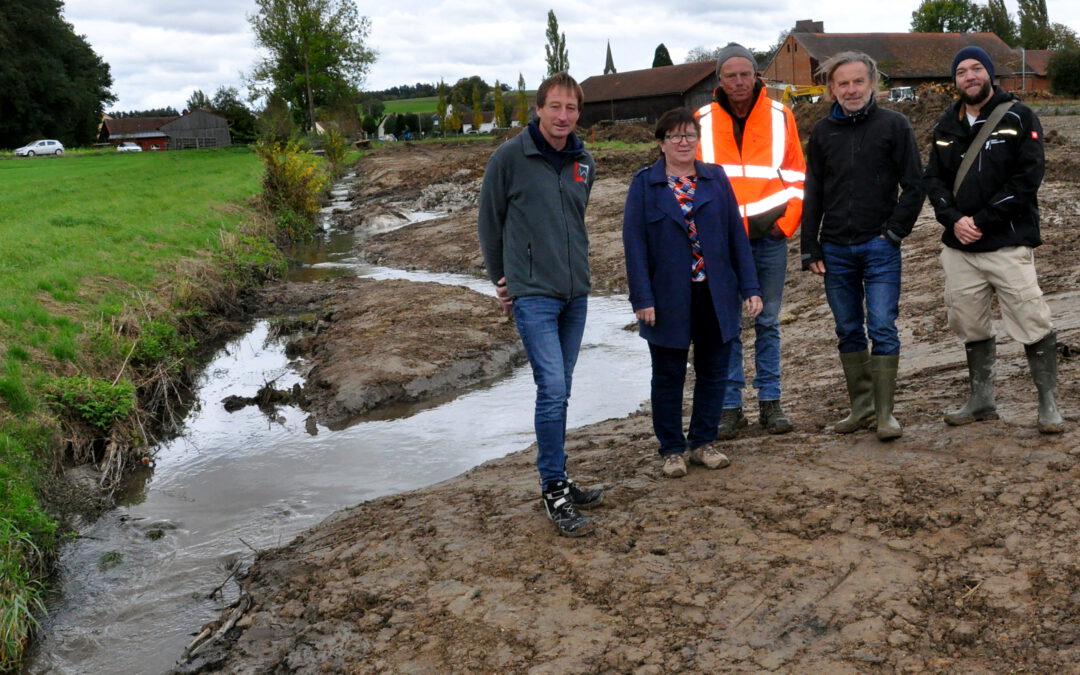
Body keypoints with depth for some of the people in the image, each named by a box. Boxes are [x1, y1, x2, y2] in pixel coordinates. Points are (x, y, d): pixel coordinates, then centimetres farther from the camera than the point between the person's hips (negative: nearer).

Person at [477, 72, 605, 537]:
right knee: (553, 389, -12)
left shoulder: (584, 162, 7)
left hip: (576, 293, 6)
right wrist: (501, 279, 6)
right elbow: (489, 221, 1)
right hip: (532, 294, -6)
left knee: (559, 390, 13)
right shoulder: (510, 157, -8)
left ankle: (557, 480, 24)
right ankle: (554, 490, -1)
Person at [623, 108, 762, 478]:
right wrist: (642, 298, -12)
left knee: (714, 371, 10)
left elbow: (737, 235, 5)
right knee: (669, 377, 7)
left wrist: (749, 287, 1)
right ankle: (672, 450, 20)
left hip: (715, 296, 3)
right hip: (668, 298, -2)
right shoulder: (644, 183, -1)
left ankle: (704, 442, 26)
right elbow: (635, 243, -6)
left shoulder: (716, 179, 6)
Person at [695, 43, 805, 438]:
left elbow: (796, 175, 7)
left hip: (770, 238, 1)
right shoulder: (703, 121, 2)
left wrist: (787, 221, -3)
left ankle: (770, 402, 17)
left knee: (768, 323, 8)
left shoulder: (780, 117, 4)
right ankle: (730, 406, 10)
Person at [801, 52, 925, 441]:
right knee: (848, 331, 9)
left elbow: (913, 185, 0)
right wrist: (810, 249, 6)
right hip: (835, 249, 4)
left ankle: (885, 413, 1)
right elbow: (813, 194, 11)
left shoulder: (894, 125, -1)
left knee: (882, 328, -6)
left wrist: (895, 232, -8)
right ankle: (860, 407, 20)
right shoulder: (822, 132, 9)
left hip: (879, 247, -3)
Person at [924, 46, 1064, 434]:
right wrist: (953, 219, -9)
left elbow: (1028, 178, -10)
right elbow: (933, 178, 9)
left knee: (1032, 325, -7)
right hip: (959, 246, 5)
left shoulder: (1018, 118, -2)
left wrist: (982, 220, -14)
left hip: (1008, 243, -5)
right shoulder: (946, 126, 13)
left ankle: (1048, 404, 5)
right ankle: (981, 401, 24)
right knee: (969, 326, 11)